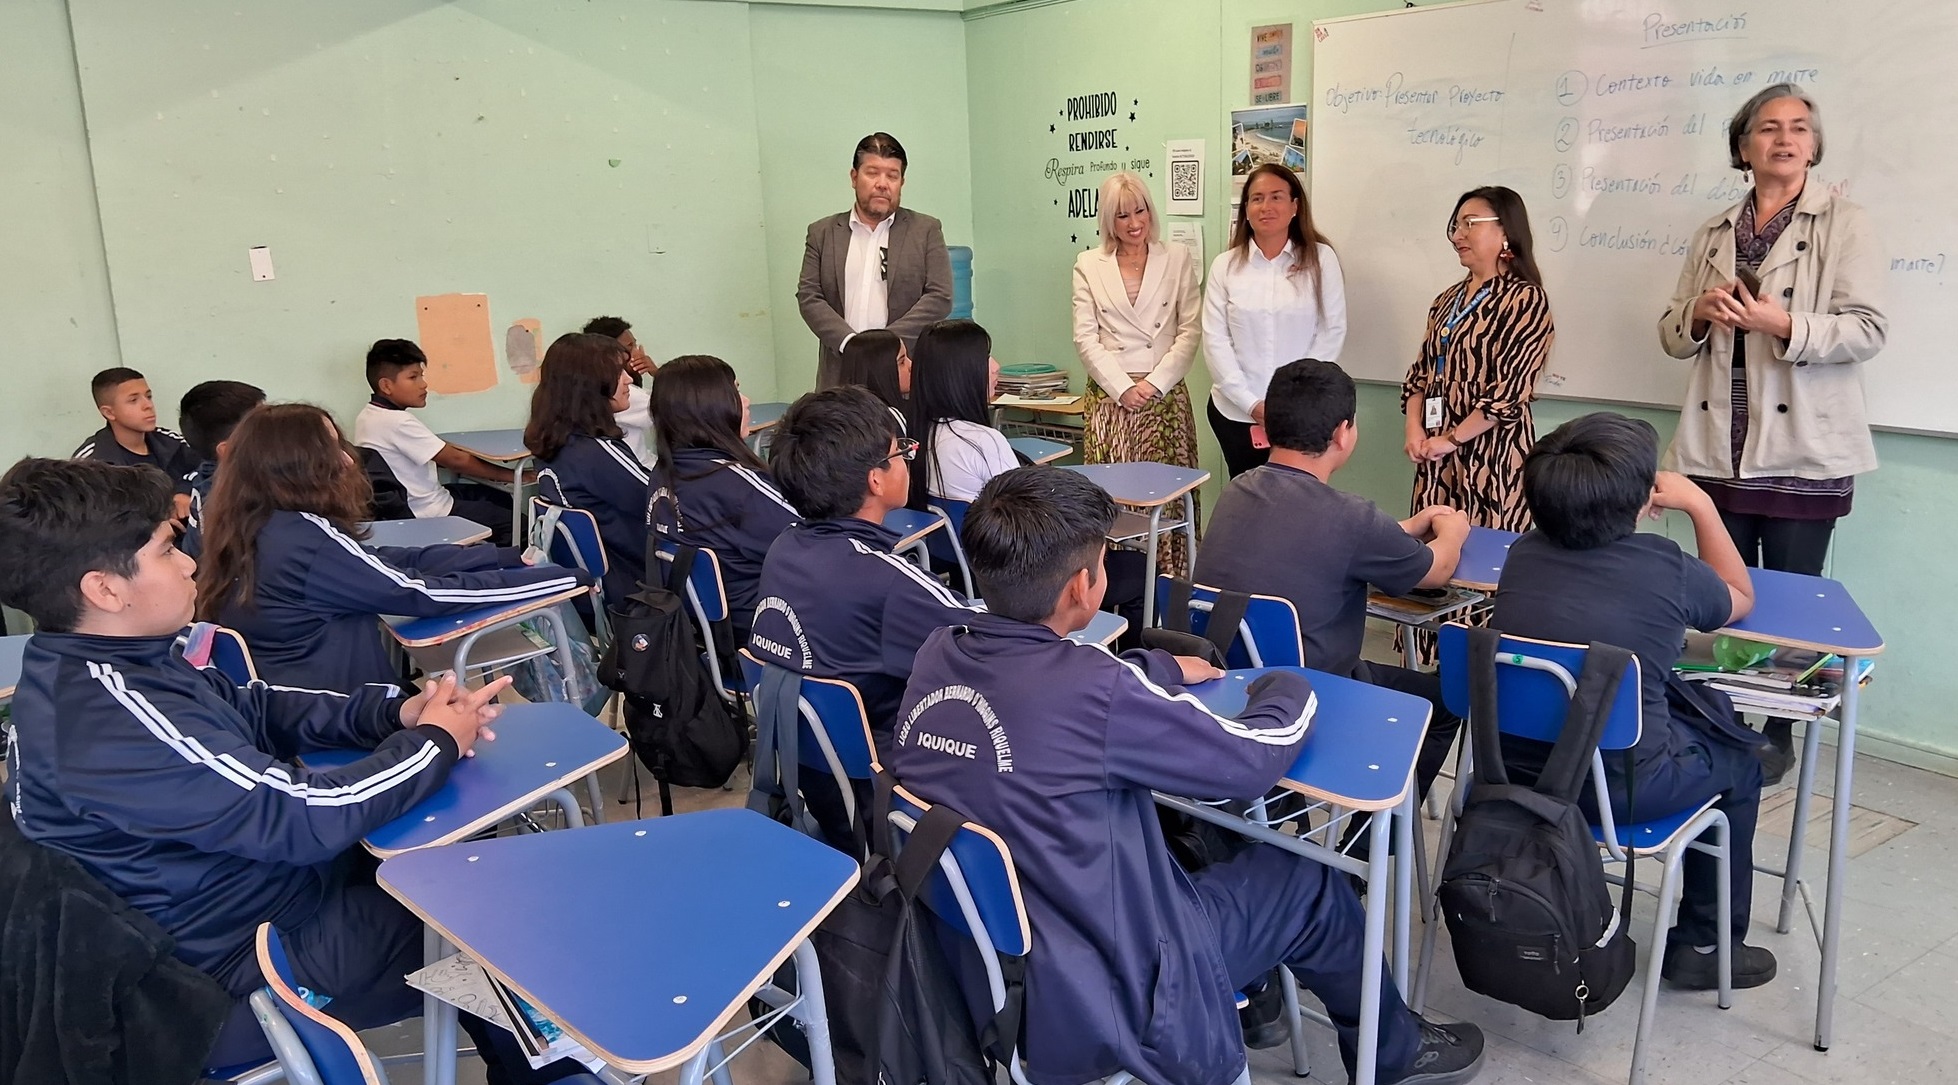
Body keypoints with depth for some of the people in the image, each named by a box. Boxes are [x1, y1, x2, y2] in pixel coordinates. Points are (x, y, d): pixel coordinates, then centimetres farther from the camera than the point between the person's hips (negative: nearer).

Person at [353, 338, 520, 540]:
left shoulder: (368, 415, 5)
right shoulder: (397, 422, -24)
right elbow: (455, 459, -22)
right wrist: (512, 475, -17)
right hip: (431, 514, -10)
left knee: (501, 499, 21)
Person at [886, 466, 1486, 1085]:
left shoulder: (936, 656, -10)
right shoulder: (1097, 696, -30)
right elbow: (1255, 759, -15)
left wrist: (1162, 669, 16)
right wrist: (1289, 689, 5)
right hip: (1090, 1014, -6)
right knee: (1308, 884, 13)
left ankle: (1252, 998, 48)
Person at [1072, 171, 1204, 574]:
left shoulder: (1178, 259, 8)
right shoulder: (1088, 265, 8)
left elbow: (1189, 331, 2)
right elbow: (1085, 337, 2)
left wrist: (1154, 383, -8)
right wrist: (1123, 388, -7)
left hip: (1165, 396, 0)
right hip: (1109, 396, 0)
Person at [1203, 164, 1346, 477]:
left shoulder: (1321, 258, -1)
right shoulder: (1225, 264, 3)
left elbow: (1332, 332, -2)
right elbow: (1215, 339, -1)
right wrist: (1251, 403, -9)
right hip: (1235, 412, 2)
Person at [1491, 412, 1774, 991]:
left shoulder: (1522, 554, -5)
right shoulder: (1665, 566, -17)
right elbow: (1740, 598, 7)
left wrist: (1637, 505, 15)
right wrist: (1700, 504, 12)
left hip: (1513, 768, 5)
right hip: (1623, 786, -5)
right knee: (1740, 757, 25)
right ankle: (1703, 943, 34)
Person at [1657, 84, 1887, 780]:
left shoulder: (1844, 225, 1)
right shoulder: (1713, 234, 14)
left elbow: (1869, 328, -7)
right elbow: (1672, 335, 15)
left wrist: (1783, 324, -21)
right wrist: (1699, 313, -7)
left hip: (1802, 451, -4)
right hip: (1719, 450, 4)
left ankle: (1781, 735, 16)